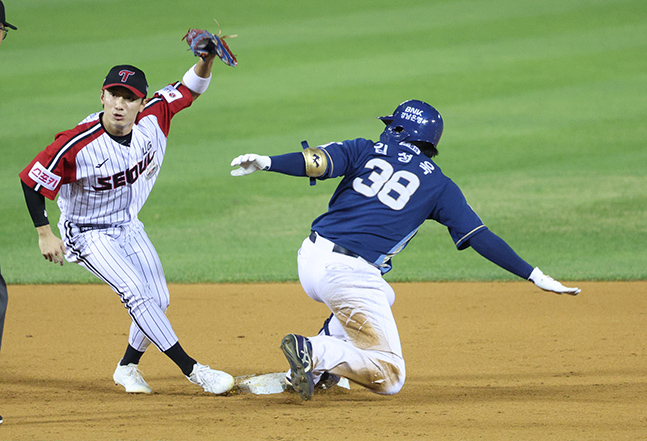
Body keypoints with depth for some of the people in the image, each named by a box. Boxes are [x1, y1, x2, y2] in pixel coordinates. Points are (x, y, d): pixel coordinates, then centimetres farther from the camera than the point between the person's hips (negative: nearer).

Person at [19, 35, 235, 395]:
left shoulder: (153, 118, -16)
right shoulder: (77, 145, -30)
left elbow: (191, 88, -7)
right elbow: (32, 181, -21)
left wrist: (207, 59, -28)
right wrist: (46, 235, -19)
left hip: (129, 227, 6)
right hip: (88, 234, -6)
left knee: (158, 301, 7)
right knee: (138, 294, -19)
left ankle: (128, 367, 30)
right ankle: (192, 369, -16)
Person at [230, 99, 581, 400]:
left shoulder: (366, 151, 14)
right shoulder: (438, 184, 11)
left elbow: (316, 162, -4)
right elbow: (481, 238, 6)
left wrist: (266, 163, -13)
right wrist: (535, 276, 7)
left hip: (310, 258, 5)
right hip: (351, 275, -5)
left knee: (381, 296, 36)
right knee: (390, 378, 2)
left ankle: (315, 368, 17)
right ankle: (317, 352, -22)